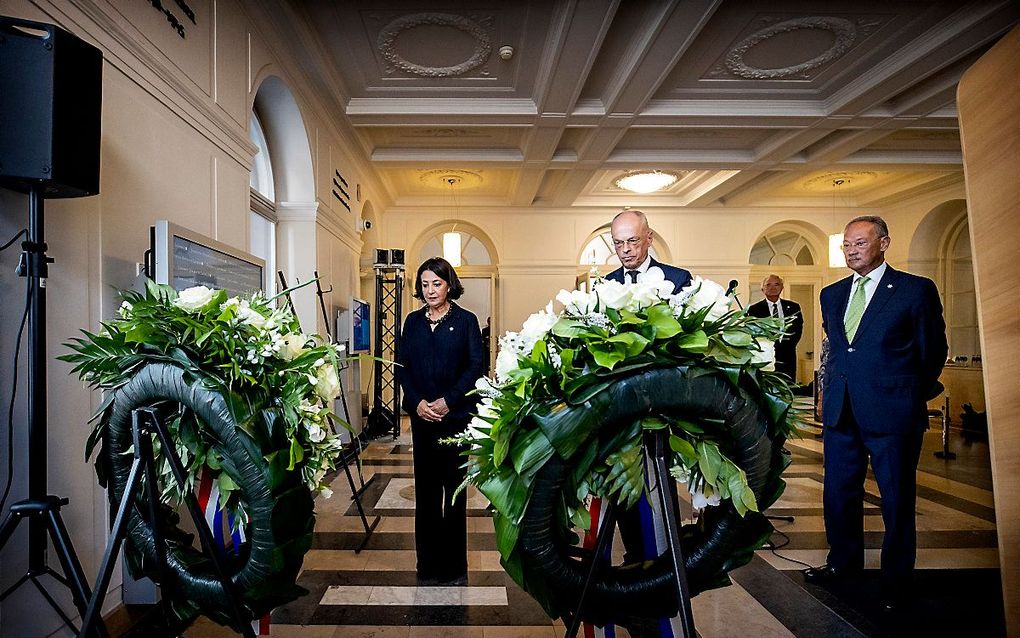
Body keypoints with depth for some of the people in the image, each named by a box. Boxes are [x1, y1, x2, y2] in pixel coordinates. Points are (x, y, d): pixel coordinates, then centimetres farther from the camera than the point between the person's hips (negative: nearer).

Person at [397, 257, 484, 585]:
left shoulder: (466, 321, 0)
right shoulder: (413, 321, 10)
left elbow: (476, 366, -6)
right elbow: (402, 365, 6)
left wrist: (447, 401, -14)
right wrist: (417, 402, -8)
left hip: (456, 415, -3)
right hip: (422, 415, 3)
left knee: (454, 487, 3)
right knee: (426, 488, 8)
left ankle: (454, 565, 16)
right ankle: (427, 564, 20)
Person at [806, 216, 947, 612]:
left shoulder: (916, 290, -3)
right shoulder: (832, 294, 12)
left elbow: (933, 352, 3)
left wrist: (911, 397, 9)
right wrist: (835, 386, 14)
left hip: (892, 414, -4)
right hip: (840, 412, 5)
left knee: (897, 501, 9)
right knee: (838, 494, 13)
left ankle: (896, 581, 26)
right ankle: (844, 563, 33)